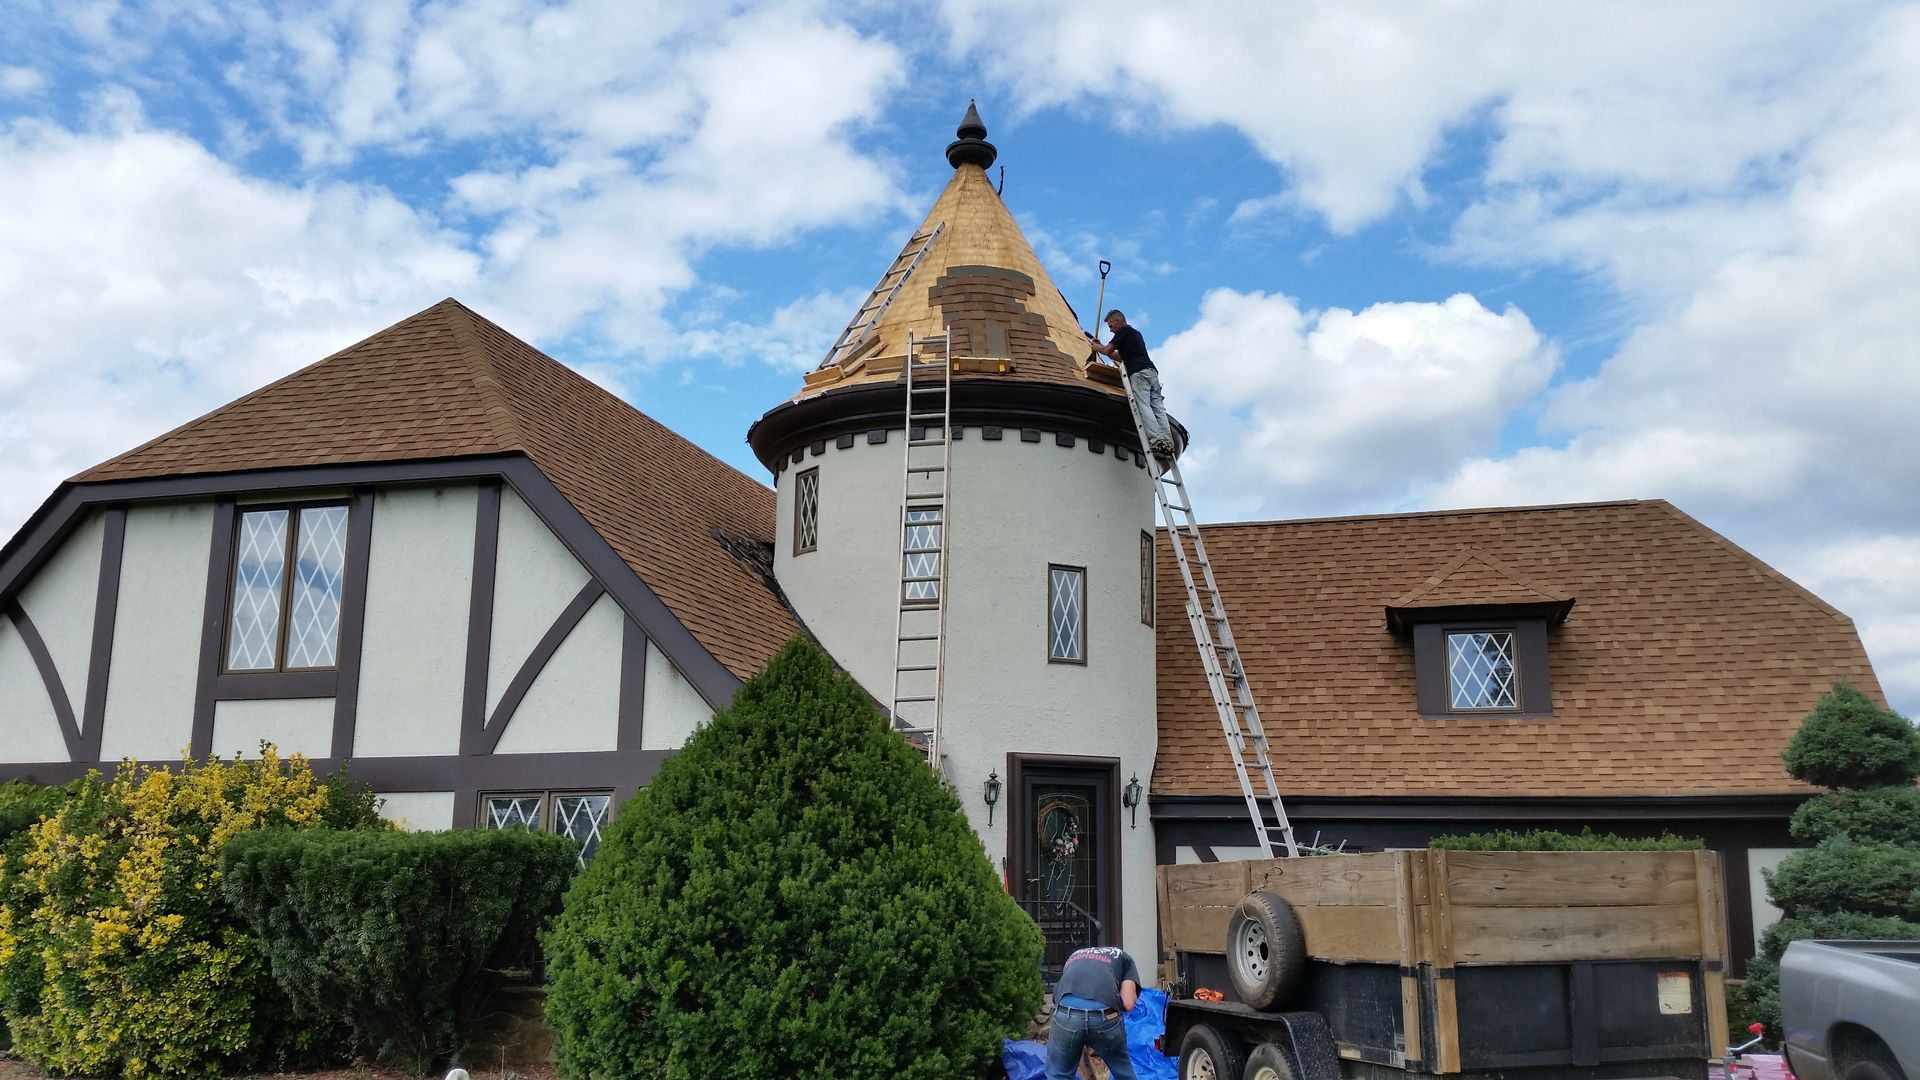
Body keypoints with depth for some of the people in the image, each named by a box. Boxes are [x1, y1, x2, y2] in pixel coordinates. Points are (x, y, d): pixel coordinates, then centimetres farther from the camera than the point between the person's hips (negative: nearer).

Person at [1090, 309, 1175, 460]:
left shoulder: (1123, 331, 7)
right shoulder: (1135, 333, 34)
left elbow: (1107, 351, 3)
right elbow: (1121, 357, 40)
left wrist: (1098, 348, 24)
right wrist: (1102, 346, 41)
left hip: (1139, 372, -8)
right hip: (1152, 371, 8)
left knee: (1144, 407, -18)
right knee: (1158, 408, -4)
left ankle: (1156, 442, -33)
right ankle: (1167, 443, -17)